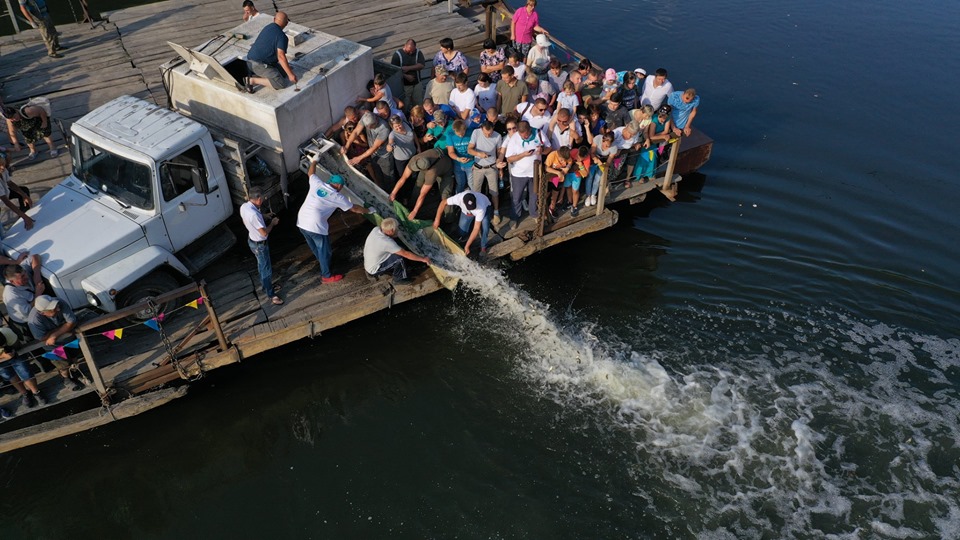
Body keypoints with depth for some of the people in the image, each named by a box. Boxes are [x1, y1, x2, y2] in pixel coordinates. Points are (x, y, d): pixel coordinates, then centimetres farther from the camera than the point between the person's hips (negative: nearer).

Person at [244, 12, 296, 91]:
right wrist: (290, 74, -25)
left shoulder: (267, 27, 13)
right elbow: (281, 56, -26)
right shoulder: (282, 36, -15)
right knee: (281, 84, -15)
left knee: (284, 72, 15)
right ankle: (252, 80, -15)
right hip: (260, 65, -9)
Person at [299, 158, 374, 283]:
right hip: (315, 226, -6)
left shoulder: (317, 183, 6)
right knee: (324, 250, 12)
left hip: (301, 221, 6)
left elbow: (311, 173, 29)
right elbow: (354, 208, 8)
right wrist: (369, 211, 23)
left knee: (314, 246, 29)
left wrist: (314, 161, 46)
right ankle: (326, 276, 24)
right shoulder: (337, 197, -3)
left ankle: (322, 260, 54)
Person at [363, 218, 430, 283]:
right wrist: (423, 259, -18)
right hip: (374, 270, -8)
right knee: (399, 257, -18)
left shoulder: (376, 229, -12)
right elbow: (406, 254, -26)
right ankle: (398, 279, 3)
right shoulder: (387, 242, -33)